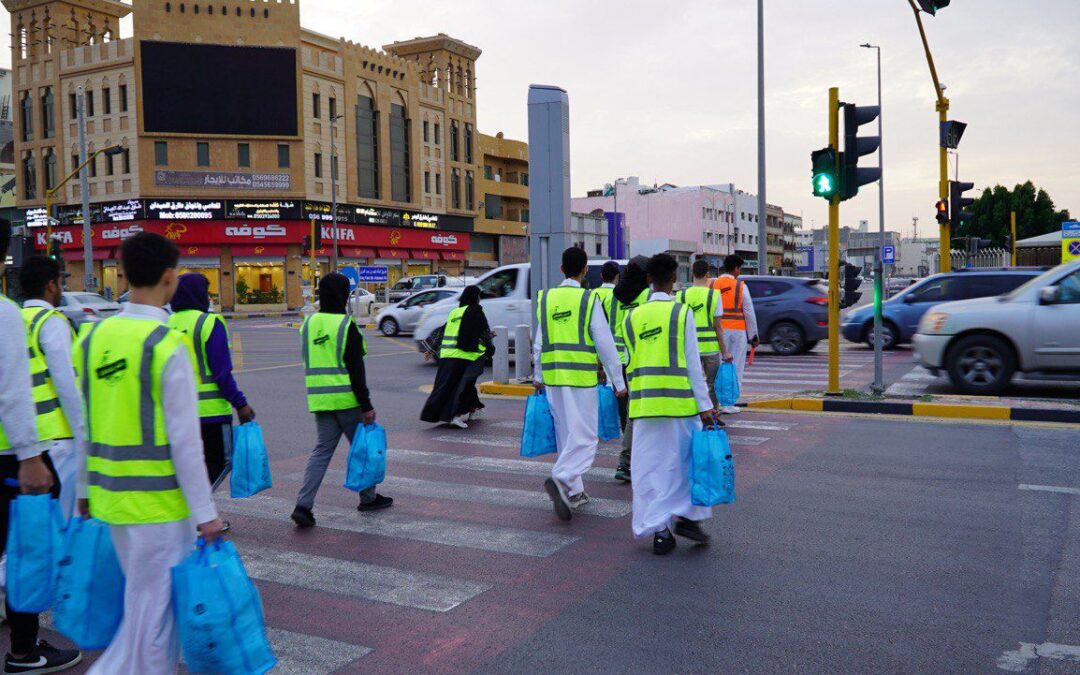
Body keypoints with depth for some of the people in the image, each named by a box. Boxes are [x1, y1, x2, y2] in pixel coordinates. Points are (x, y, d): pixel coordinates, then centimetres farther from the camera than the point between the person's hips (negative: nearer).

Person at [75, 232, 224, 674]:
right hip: (157, 502, -7)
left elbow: (85, 426, 11)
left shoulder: (93, 338, 4)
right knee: (156, 608, 7)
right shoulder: (167, 345, -17)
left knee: (143, 598, 24)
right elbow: (185, 440, -17)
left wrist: (84, 489, 20)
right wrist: (205, 513, -11)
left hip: (109, 495, 7)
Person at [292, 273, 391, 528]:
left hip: (319, 401, 6)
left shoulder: (308, 324, 8)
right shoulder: (346, 326, -13)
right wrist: (366, 406, -13)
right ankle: (368, 498, 23)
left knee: (321, 450, 9)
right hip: (347, 401, -6)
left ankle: (303, 505, -2)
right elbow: (356, 370, -15)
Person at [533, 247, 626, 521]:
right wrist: (618, 382, -3)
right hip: (582, 376, -5)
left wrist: (538, 376, 22)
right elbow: (605, 344, -8)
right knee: (584, 436, -2)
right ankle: (561, 479, -23)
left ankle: (573, 492, 21)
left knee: (566, 435, 15)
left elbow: (539, 343, 11)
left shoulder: (546, 299, 8)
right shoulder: (588, 300, -6)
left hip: (553, 376, 5)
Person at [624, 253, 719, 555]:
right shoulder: (682, 312, -4)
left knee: (650, 468, 8)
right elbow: (693, 364, -5)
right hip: (679, 402, -3)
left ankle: (658, 530, 9)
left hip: (643, 404, 4)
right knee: (690, 459, 12)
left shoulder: (633, 317, 8)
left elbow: (632, 364, 10)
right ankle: (687, 516, 6)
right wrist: (705, 405, -3)